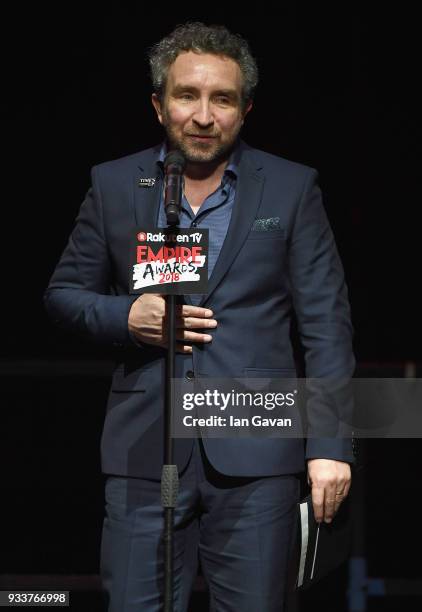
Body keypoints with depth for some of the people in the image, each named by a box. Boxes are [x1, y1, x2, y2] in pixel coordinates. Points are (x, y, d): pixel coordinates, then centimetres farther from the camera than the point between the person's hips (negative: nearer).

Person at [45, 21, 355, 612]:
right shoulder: (114, 185, 9)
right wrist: (125, 316, -7)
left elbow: (326, 325, 2)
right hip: (145, 452, 1)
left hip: (254, 454, -1)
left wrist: (330, 446, -6)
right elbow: (64, 293, 15)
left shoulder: (292, 188, 5)